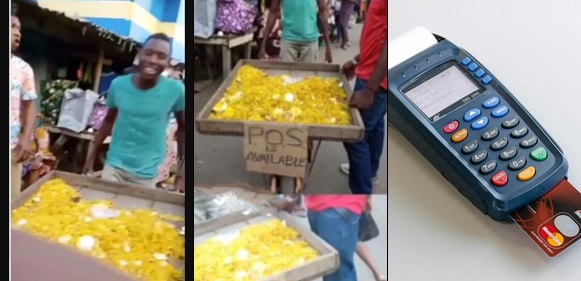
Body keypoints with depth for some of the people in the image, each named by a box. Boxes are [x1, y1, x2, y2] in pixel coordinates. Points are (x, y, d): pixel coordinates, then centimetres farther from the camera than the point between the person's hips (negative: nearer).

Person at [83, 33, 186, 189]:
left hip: (147, 174, -1)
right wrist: (91, 155, 9)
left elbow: (182, 128, 0)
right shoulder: (118, 84, -7)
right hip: (115, 166, 2)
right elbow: (109, 120, 8)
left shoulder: (175, 90, -14)